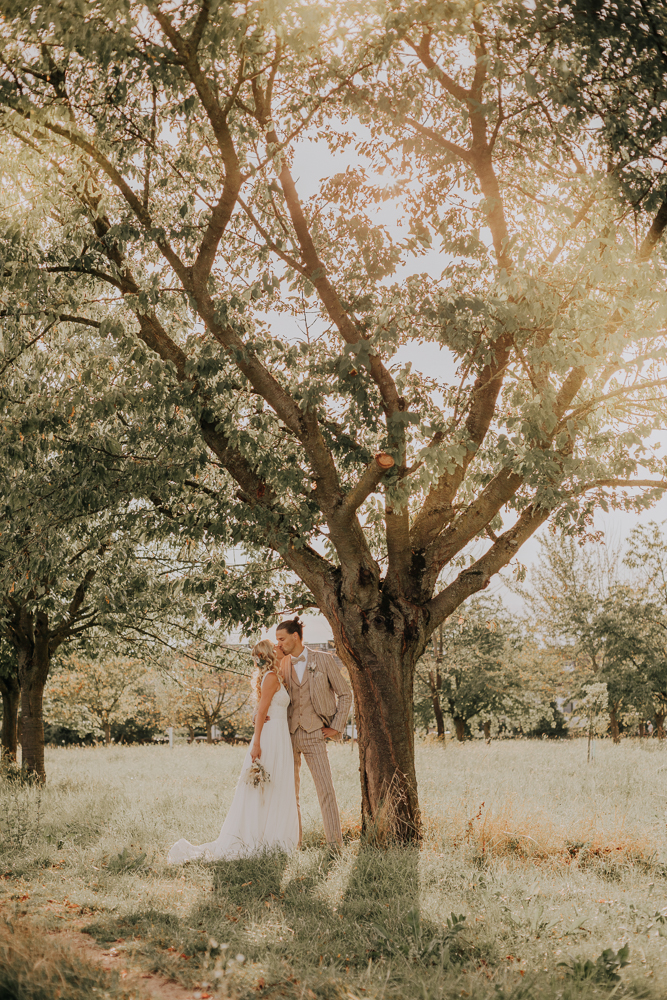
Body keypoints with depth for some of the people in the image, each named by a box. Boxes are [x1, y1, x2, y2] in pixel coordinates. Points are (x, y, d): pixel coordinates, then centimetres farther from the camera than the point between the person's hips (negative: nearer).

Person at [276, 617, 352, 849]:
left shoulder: (324, 660, 0)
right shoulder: (282, 666, 8)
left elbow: (345, 694, 4)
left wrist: (336, 727, -1)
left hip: (314, 735, -3)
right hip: (287, 734, 3)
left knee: (326, 790, -8)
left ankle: (335, 844, -3)